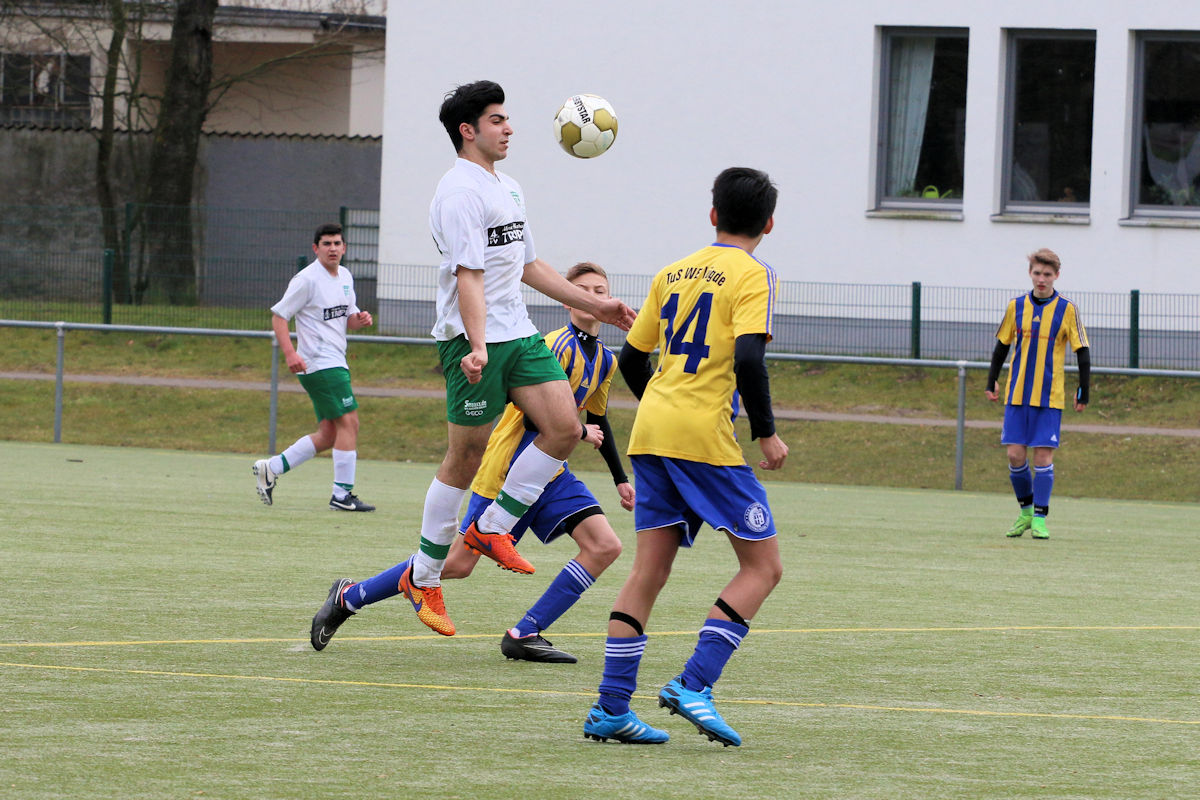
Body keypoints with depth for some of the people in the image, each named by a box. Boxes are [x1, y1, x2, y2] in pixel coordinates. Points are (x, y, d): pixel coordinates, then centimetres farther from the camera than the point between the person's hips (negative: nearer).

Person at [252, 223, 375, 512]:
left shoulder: (345, 277, 14)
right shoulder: (307, 279, -11)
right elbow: (278, 316, -11)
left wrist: (360, 319, -1)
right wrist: (289, 353, -23)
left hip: (336, 363, 9)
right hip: (319, 365, -9)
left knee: (328, 434, 8)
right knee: (349, 421, -14)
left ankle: (270, 469, 17)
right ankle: (342, 495, -12)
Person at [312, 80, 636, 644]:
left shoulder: (508, 188, 19)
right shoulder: (461, 191, -12)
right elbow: (469, 275, -21)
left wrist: (593, 305, 27)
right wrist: (477, 345, -31)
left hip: (517, 334, 9)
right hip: (472, 339, -9)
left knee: (564, 427, -7)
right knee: (465, 459, -5)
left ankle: (492, 527, 5)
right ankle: (423, 577, 6)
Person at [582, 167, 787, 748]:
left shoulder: (672, 274, 16)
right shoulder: (751, 275, -2)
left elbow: (631, 359, 19)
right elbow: (748, 357, -16)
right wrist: (766, 432, -8)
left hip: (651, 435, 7)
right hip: (706, 438, -7)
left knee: (649, 570, 8)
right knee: (762, 567, 2)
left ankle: (610, 707, 2)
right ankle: (694, 684, -11)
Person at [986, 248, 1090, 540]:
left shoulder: (1067, 310, -3)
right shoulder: (1017, 307, 5)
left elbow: (1082, 352, 0)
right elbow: (1002, 346, 16)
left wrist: (1083, 393, -2)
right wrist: (992, 382, 15)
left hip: (1049, 396, -3)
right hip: (1017, 393, 3)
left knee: (1043, 456, -6)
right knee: (1015, 455, -1)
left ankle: (1039, 519, -1)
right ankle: (1026, 512, 18)